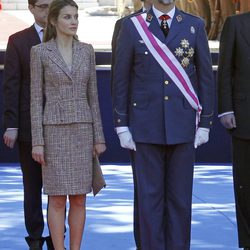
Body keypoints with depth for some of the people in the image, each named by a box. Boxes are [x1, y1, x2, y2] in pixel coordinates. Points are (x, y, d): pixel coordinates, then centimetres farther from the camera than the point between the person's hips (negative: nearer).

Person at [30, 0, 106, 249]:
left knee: (79, 198, 4)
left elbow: (92, 95, 9)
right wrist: (37, 142, -9)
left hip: (81, 130, 3)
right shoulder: (39, 52, -4)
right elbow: (36, 98, -4)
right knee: (57, 198, -3)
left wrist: (98, 137, 5)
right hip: (54, 130, -3)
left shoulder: (86, 51, 7)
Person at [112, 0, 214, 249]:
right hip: (146, 126, -1)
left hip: (183, 126, 1)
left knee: (180, 197, 4)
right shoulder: (132, 27, 0)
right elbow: (121, 79, 2)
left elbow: (206, 76, 5)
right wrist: (121, 126, -2)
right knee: (150, 197, 2)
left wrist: (204, 123, 1)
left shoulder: (195, 26, 3)